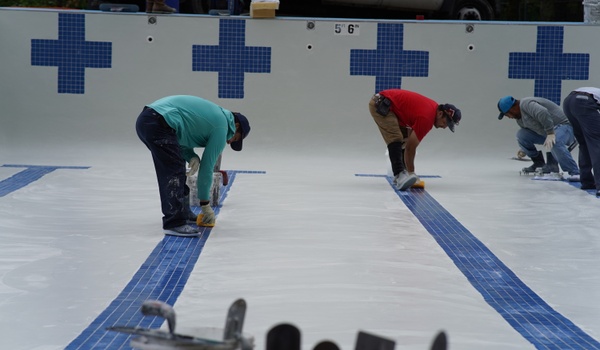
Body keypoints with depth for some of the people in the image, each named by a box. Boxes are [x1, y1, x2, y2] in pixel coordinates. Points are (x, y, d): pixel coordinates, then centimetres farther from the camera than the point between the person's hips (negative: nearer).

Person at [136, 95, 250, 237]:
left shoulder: (215, 113, 27)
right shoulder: (221, 127, 3)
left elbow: (181, 135, 26)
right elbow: (207, 167, 5)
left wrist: (192, 157, 6)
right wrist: (205, 204, 13)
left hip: (146, 118, 10)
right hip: (158, 124, -10)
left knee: (176, 168, 19)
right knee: (174, 173, -8)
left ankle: (181, 214, 27)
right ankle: (174, 223, -12)